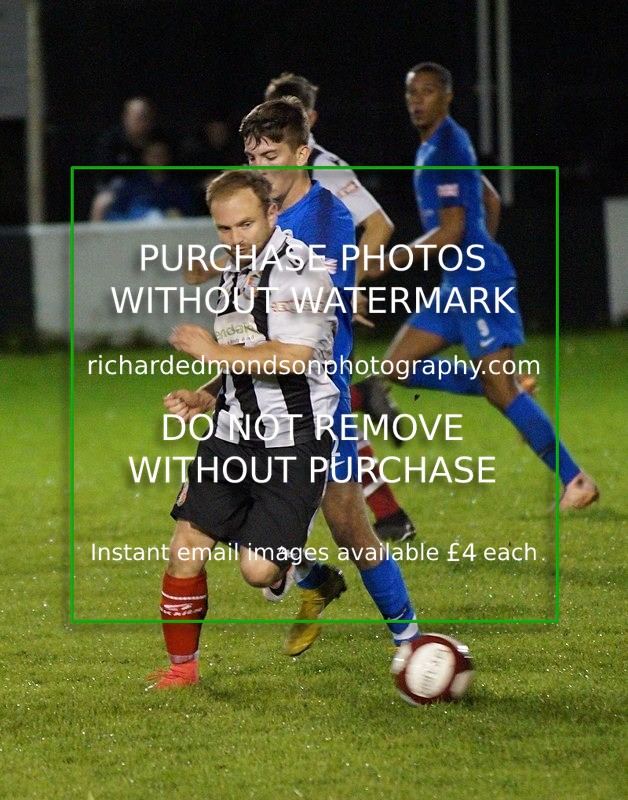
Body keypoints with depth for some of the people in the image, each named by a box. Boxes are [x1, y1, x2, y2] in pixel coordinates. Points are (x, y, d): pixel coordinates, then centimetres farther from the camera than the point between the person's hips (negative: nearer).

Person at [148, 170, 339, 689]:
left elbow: (291, 357, -26)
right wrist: (199, 399, 13)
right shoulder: (233, 275, 14)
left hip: (293, 442, -8)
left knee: (258, 570, -11)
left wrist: (216, 352, -15)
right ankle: (182, 665, 14)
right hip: (233, 433, 8)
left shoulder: (298, 267, -15)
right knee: (187, 546, 0)